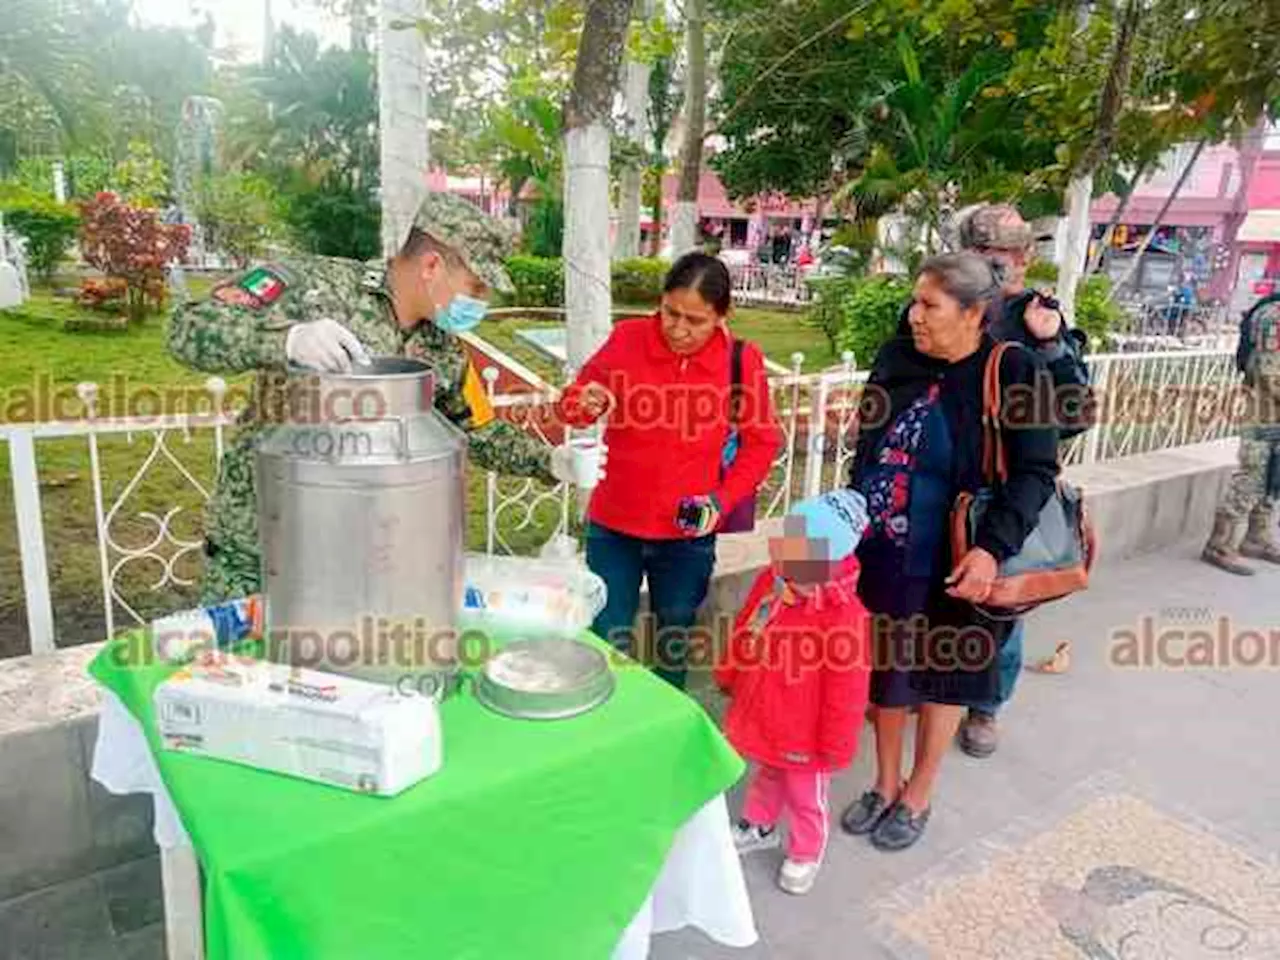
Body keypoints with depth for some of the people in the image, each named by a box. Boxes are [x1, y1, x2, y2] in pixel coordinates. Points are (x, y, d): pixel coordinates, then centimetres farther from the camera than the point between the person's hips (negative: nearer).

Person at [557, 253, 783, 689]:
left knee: (674, 645, 19)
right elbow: (572, 402, -2)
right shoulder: (628, 339, -10)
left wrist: (722, 501, -11)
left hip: (689, 536, 1)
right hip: (614, 527, 0)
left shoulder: (742, 360, -10)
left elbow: (761, 441, 1)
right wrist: (583, 403, -26)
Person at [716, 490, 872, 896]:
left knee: (806, 799, 20)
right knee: (765, 777, 31)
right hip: (761, 720, 6)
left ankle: (805, 853, 44)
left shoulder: (845, 617, -33)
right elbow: (744, 632, 6)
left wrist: (836, 744, -15)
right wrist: (728, 674, 18)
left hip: (804, 734, -6)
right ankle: (759, 826, 56)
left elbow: (846, 692, -24)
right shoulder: (769, 582, -12)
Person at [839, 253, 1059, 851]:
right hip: (880, 555, 5)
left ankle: (917, 797, 35)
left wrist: (993, 548, -27)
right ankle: (885, 785, 37)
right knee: (885, 669, 16)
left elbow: (1037, 472, -15)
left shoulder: (1012, 373, -14)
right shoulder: (896, 361, 0)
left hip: (950, 567, -4)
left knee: (941, 675, 14)